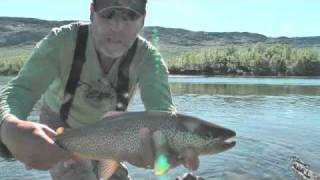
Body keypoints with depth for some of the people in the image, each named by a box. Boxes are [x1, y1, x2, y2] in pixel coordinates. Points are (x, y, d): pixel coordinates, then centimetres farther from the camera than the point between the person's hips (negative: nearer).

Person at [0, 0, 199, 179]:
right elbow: (20, 89, -41)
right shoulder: (62, 41, -33)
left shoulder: (148, 57, -30)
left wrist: (168, 136, -69)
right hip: (60, 125, -2)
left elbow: (162, 106, -43)